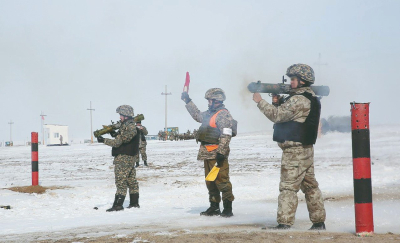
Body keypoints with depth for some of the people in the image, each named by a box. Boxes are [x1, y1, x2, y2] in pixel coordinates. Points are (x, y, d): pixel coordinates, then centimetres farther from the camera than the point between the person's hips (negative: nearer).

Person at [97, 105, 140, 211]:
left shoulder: (129, 127, -18)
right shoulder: (132, 126, 15)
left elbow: (118, 142, -19)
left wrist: (104, 140, -12)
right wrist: (115, 134, 6)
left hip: (123, 158, -11)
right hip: (130, 157, 11)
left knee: (121, 181, -10)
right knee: (131, 180, 13)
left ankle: (118, 205, -11)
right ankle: (134, 203, 18)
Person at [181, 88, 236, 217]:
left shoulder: (223, 114, -12)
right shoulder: (209, 113, 19)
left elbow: (226, 135, -20)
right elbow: (197, 115, 38)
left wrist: (221, 152, -25)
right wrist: (188, 101, 39)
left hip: (218, 154, -10)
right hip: (208, 153, 10)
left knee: (221, 180, -10)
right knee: (210, 181, 13)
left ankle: (228, 208, -6)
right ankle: (214, 207, 20)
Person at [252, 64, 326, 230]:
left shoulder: (299, 100, -16)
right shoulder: (310, 98, 16)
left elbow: (277, 116, -19)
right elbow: (285, 115, 19)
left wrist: (259, 101, -10)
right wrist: (278, 102, 3)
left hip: (295, 150, -10)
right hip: (307, 149, 10)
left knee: (288, 187, -9)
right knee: (310, 186, 14)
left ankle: (284, 223, -11)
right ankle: (319, 221, 19)